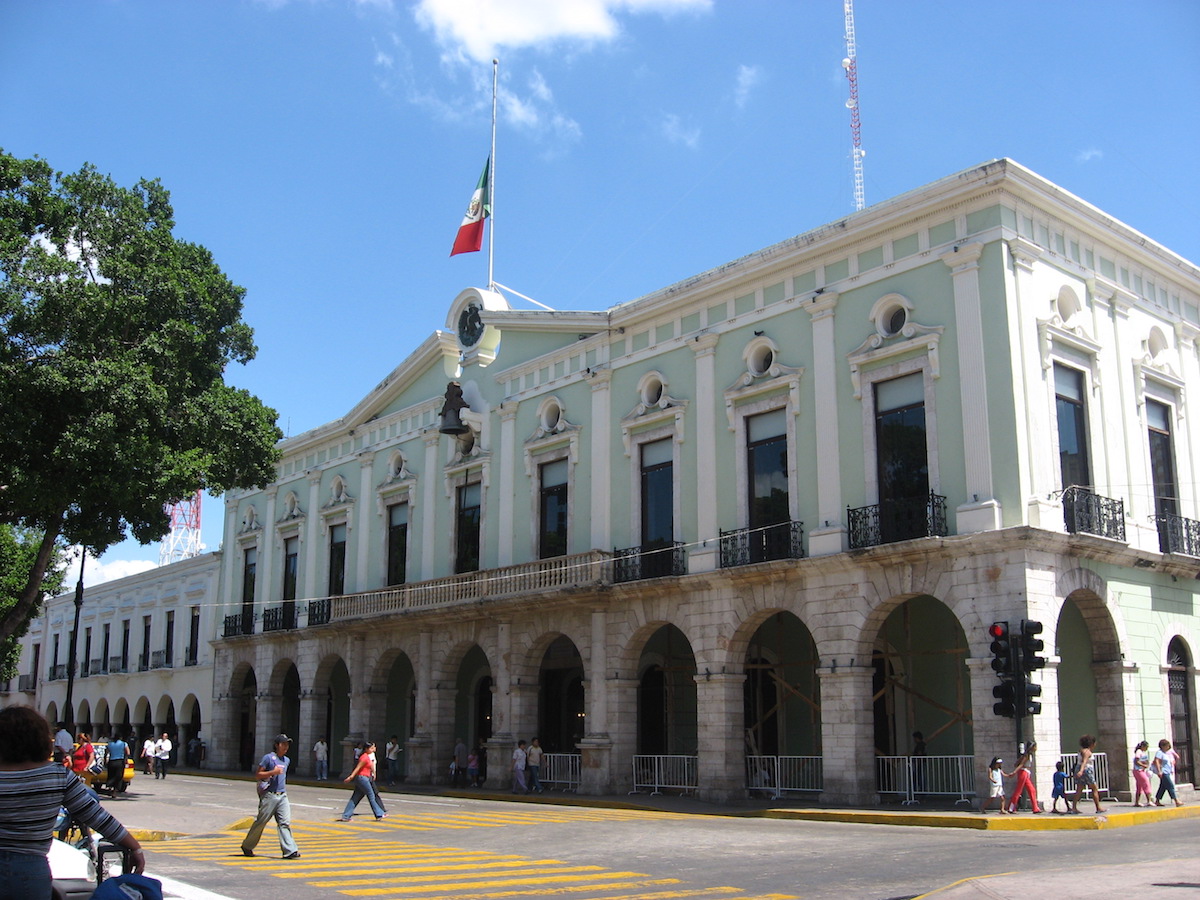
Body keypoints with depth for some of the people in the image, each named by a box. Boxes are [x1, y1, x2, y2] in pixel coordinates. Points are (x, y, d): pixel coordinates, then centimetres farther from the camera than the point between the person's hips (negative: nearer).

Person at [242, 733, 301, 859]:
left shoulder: (287, 760, 16)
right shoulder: (268, 758, -5)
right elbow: (257, 776, -8)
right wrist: (273, 772, -19)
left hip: (282, 796, 6)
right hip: (269, 795, -6)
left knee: (285, 823, -3)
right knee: (261, 822, 3)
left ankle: (290, 851, -9)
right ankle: (247, 846, 22)